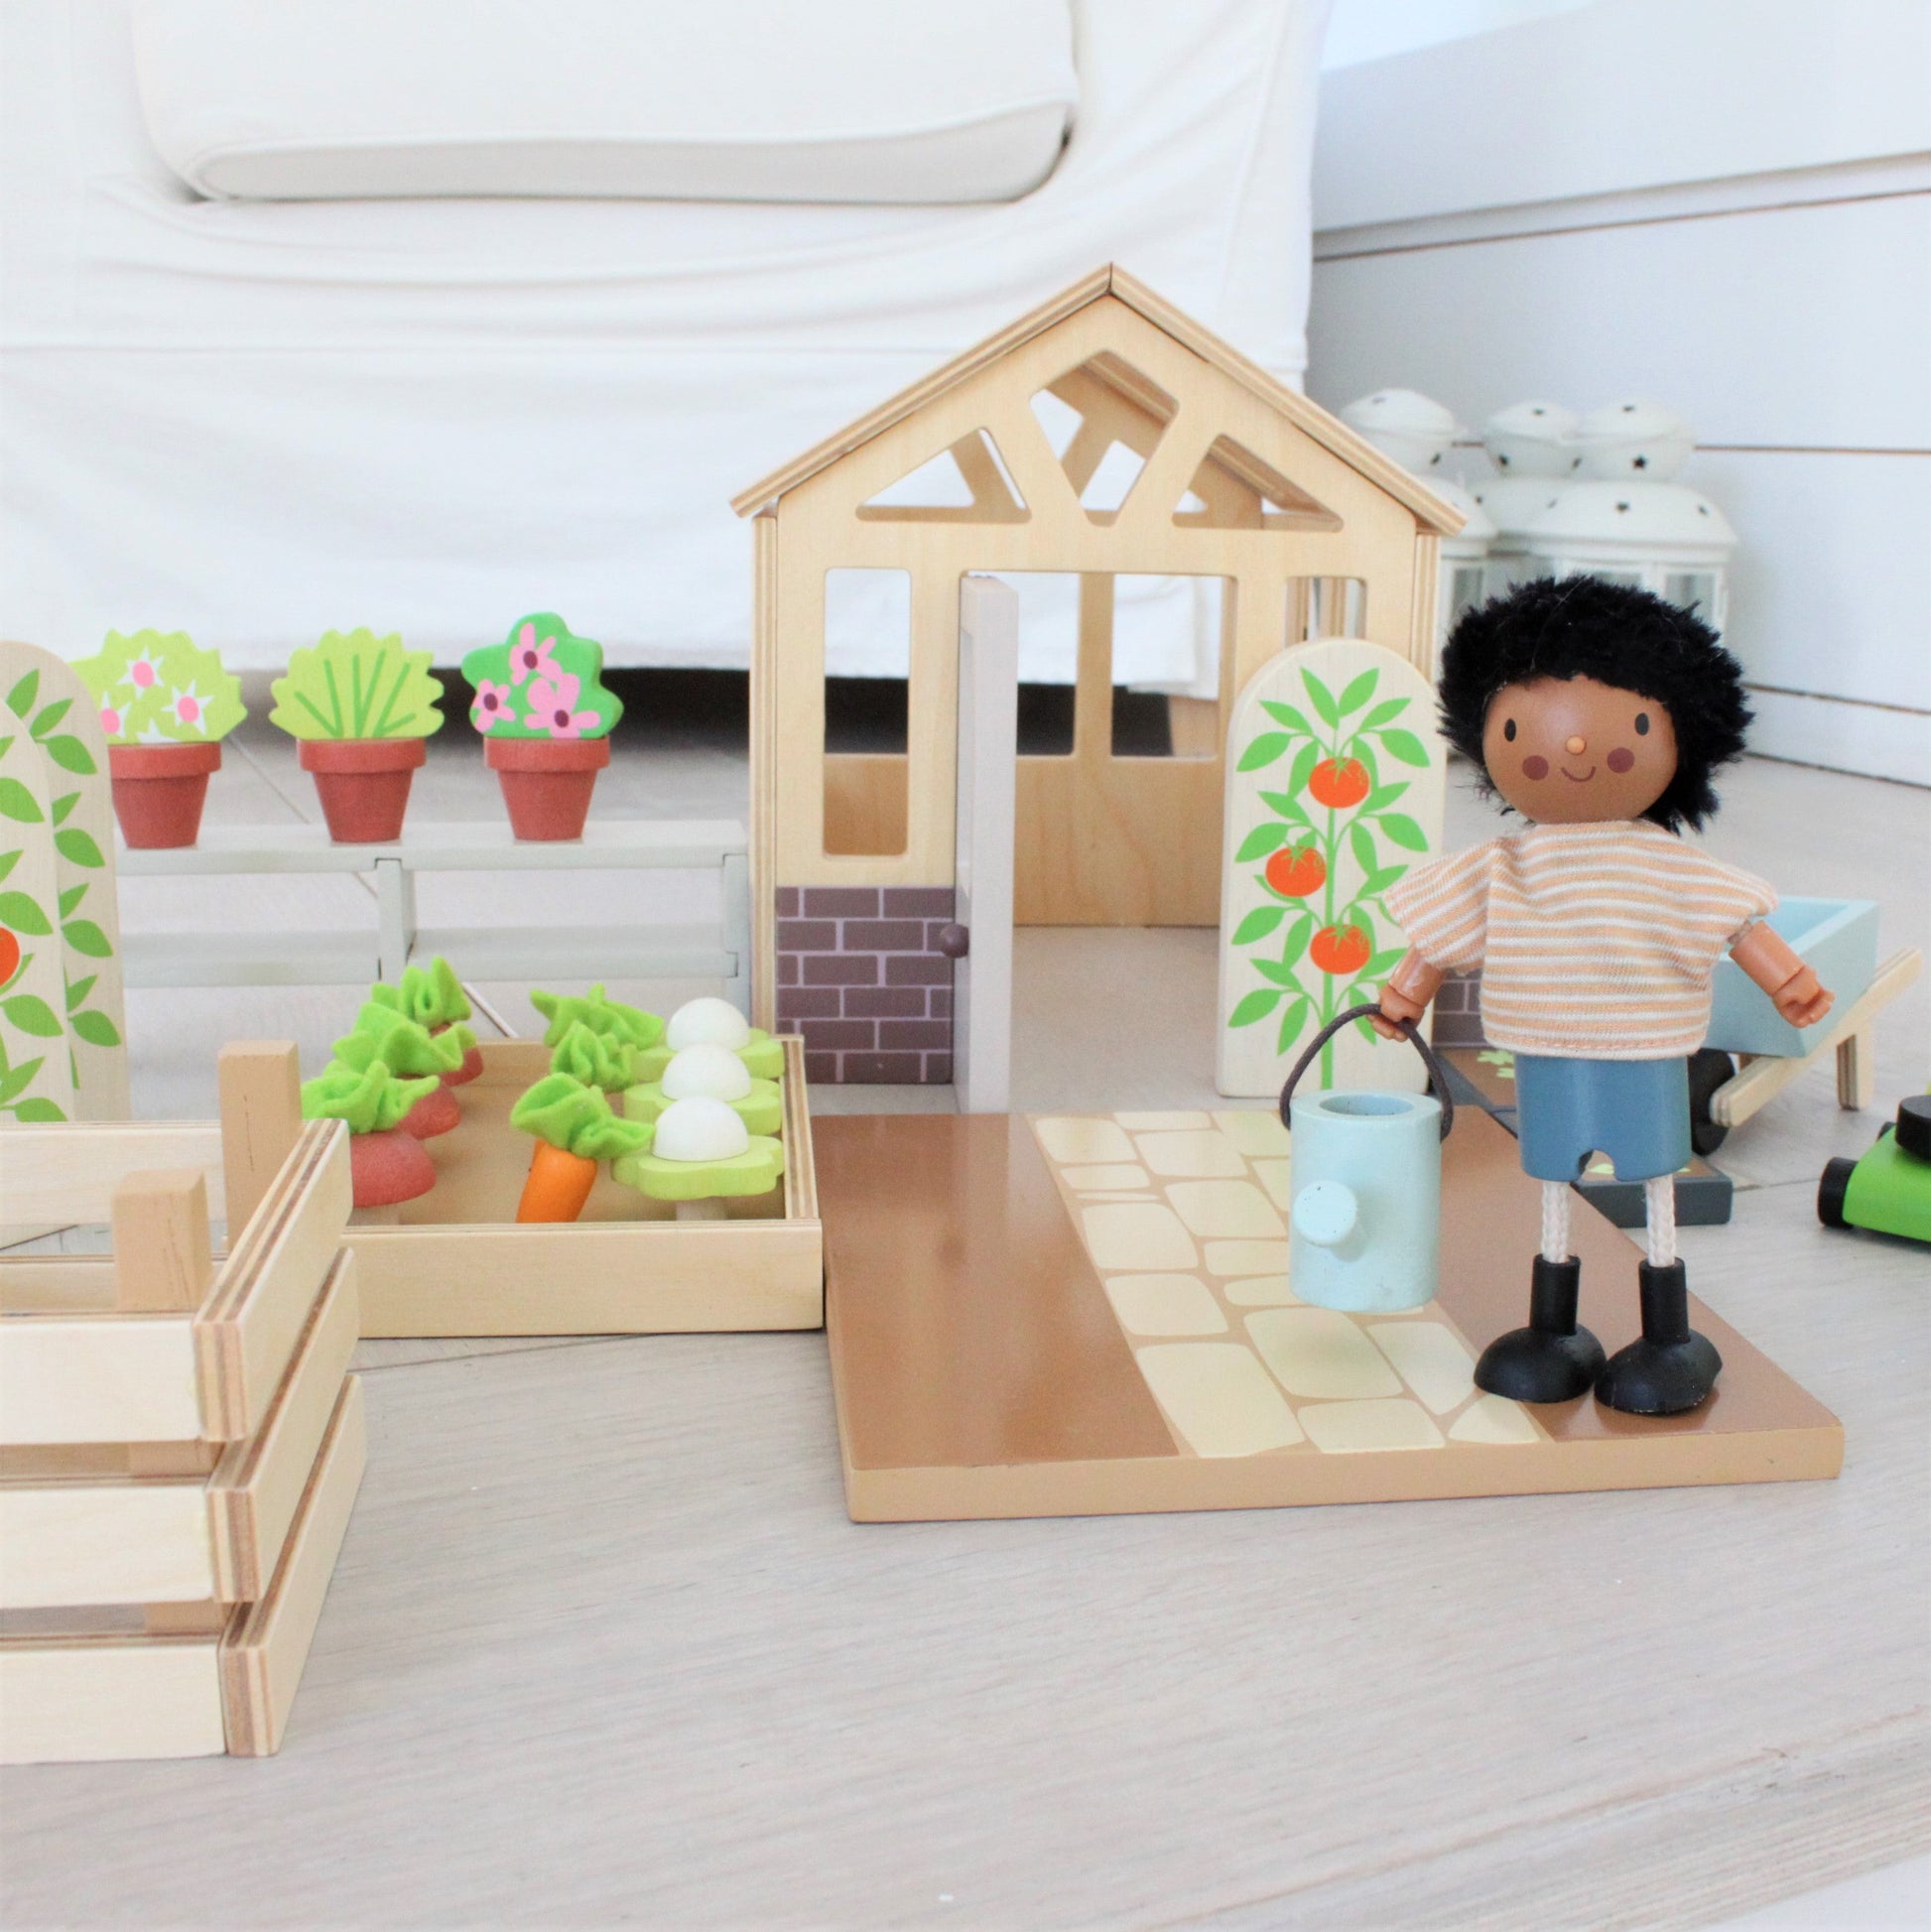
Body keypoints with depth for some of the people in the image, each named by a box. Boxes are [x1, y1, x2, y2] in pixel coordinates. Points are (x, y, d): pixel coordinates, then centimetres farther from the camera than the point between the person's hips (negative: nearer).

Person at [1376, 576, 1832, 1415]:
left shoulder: (1667, 867, -9)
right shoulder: (1503, 872, -4)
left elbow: (1734, 920, -8)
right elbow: (1447, 932, 6)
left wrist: (1787, 979, -17)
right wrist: (1407, 991, 5)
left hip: (1643, 1058, -2)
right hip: (1545, 1061, 2)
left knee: (1655, 1183, 9)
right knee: (1553, 1182, 14)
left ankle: (1669, 1337, 23)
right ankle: (1553, 1330, 29)